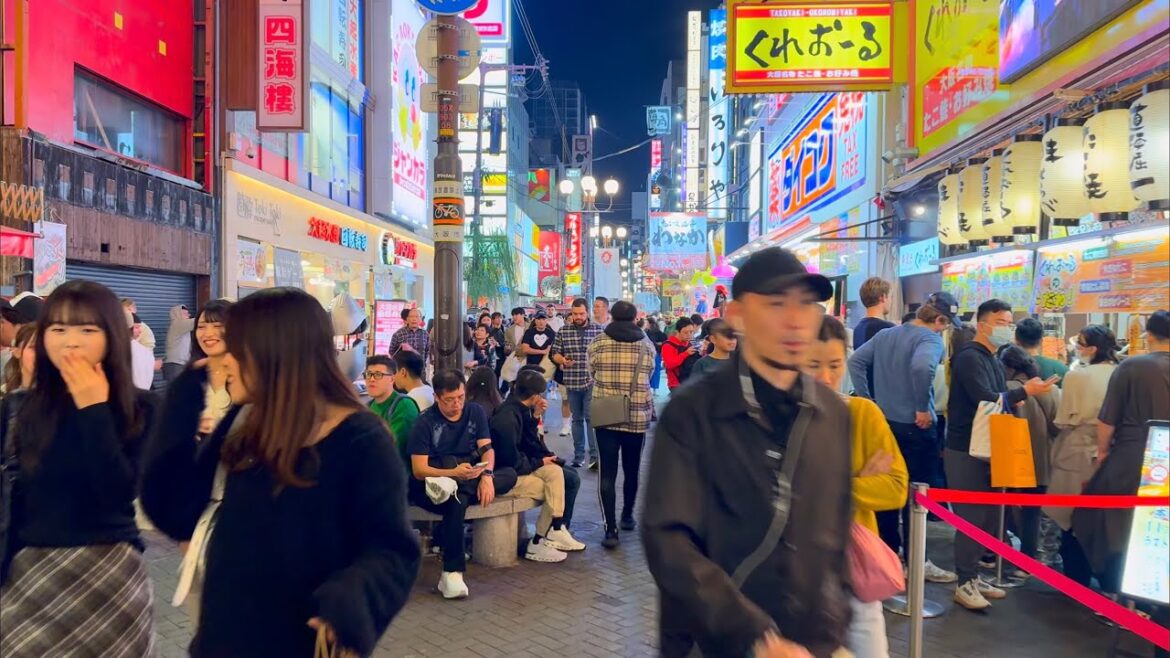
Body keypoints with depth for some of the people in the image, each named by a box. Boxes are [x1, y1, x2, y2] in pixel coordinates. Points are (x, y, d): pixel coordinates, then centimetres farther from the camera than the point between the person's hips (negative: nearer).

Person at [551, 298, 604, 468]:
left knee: (591, 417, -6)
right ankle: (578, 456, 20)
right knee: (576, 419, 12)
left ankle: (595, 456, -3)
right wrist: (563, 360, -16)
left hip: (592, 381, -2)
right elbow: (555, 354, 5)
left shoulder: (599, 330, -1)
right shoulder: (563, 331, 3)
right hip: (572, 382, 3)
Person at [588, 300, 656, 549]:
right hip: (639, 416, 2)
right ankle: (627, 516, 35)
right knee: (632, 470, 18)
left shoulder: (597, 343, -2)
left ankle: (611, 530, -9)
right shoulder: (647, 344, 3)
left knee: (608, 474, -1)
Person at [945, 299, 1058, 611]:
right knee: (972, 517, -5)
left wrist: (1012, 402, -2)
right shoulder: (969, 357, -14)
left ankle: (972, 575, 23)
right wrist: (1025, 391, -16)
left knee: (986, 516, 12)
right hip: (965, 451, -9)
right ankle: (965, 584, 4)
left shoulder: (995, 362, 16)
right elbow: (986, 400, -23)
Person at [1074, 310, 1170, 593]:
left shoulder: (1131, 366, -9)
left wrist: (1102, 451, 8)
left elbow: (1107, 419, -7)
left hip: (1130, 461, -2)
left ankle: (1115, 594, 18)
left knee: (1116, 530, 12)